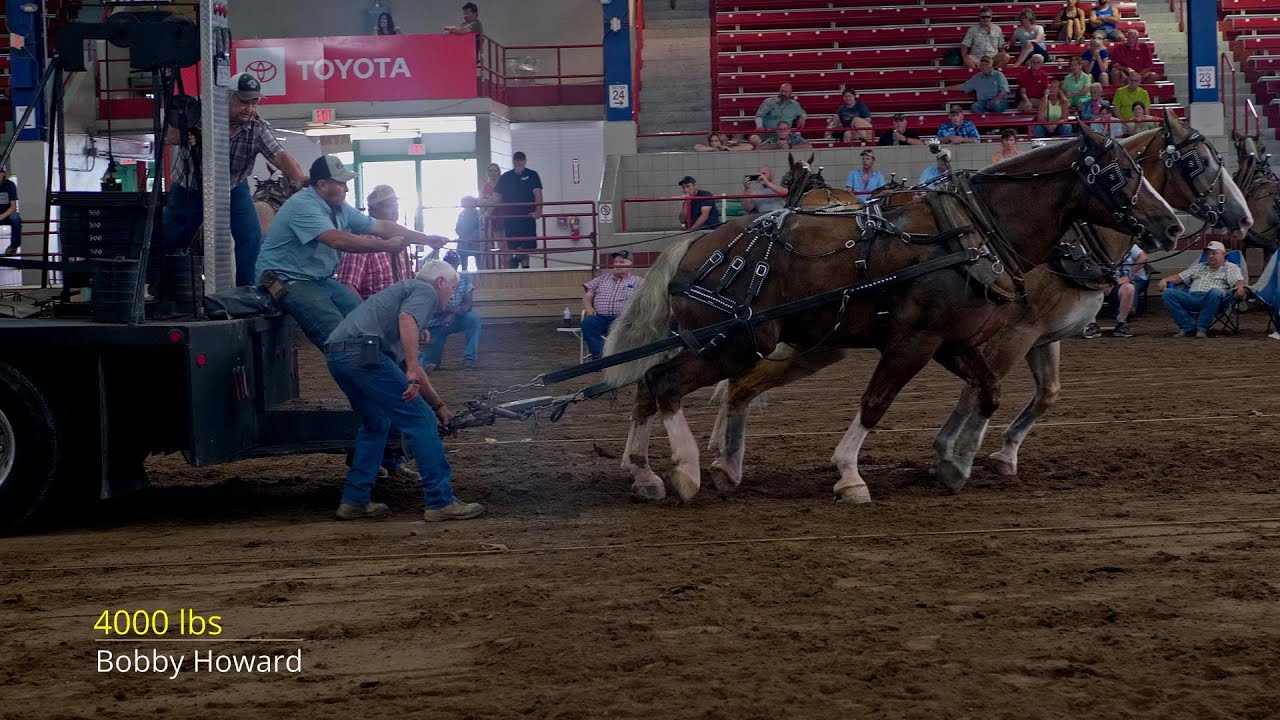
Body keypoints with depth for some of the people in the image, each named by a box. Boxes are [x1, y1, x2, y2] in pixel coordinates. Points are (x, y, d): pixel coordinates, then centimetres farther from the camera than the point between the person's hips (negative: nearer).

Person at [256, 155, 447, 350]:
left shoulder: (339, 208, 8)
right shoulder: (303, 206, -21)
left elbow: (380, 226, 11)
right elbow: (337, 240, -31)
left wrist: (426, 239, 8)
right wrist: (385, 246, -26)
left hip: (321, 279, 9)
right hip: (288, 280, -9)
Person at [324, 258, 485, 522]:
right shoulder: (426, 291, 9)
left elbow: (414, 371, 41)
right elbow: (406, 319, -16)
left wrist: (438, 406, 46)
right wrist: (412, 369, -22)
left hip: (335, 353, 10)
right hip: (363, 351, -10)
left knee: (376, 423, 27)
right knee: (420, 420, -3)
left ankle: (355, 501, 23)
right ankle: (441, 502, -3)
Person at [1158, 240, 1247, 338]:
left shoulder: (1231, 267, 19)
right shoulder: (1199, 267, 35)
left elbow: (1239, 281, 1)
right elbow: (1180, 277, 30)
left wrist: (1240, 287, -24)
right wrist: (1165, 279, 10)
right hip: (1192, 297, 4)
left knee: (1215, 293, -41)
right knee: (1168, 293, -21)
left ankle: (1202, 328, -29)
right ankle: (1187, 327, -23)